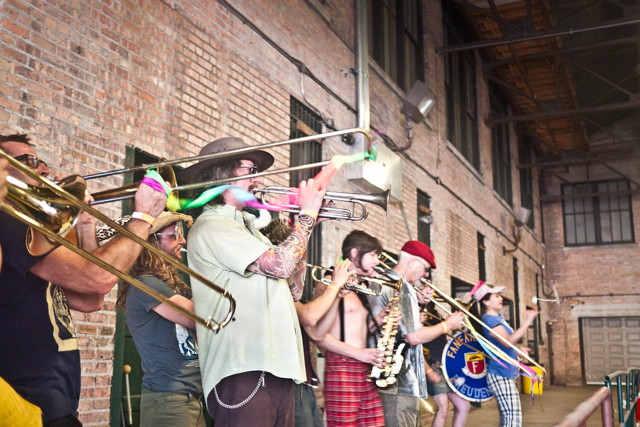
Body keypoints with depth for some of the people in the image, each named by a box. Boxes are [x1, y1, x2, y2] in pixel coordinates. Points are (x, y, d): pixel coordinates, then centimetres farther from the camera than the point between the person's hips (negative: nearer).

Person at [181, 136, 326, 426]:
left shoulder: (246, 226, 22)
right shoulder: (211, 227, -9)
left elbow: (291, 290, 21)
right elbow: (280, 265, -20)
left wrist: (304, 224, 15)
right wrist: (307, 214, -5)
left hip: (274, 366, 9)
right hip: (243, 369, -9)